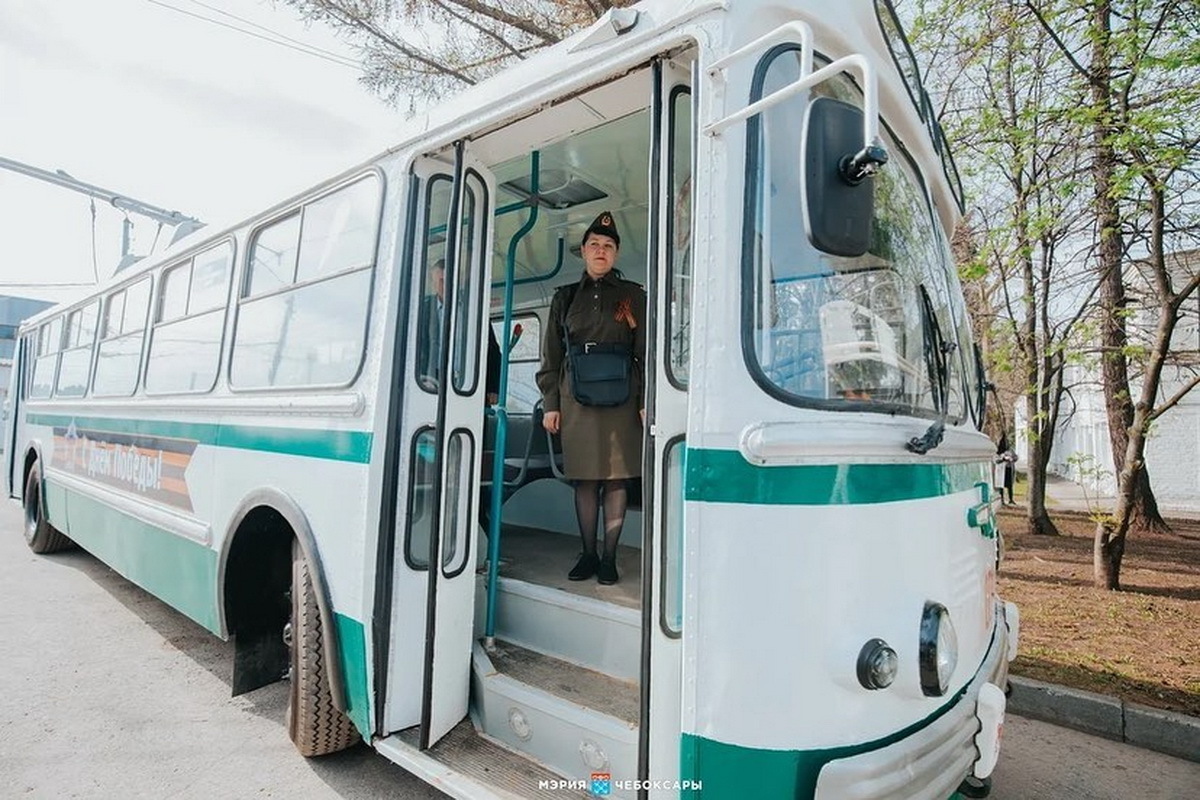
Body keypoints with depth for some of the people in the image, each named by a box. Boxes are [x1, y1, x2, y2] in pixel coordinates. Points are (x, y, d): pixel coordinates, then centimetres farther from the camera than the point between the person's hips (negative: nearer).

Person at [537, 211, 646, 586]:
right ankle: (588, 554, 18)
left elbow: (646, 352, 4)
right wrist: (550, 404, 6)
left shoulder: (633, 296, 9)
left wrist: (646, 401, -5)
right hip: (576, 397, 2)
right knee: (584, 479, 5)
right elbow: (551, 355, 12)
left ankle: (609, 558, 11)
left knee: (616, 478, 1)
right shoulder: (566, 297, 14)